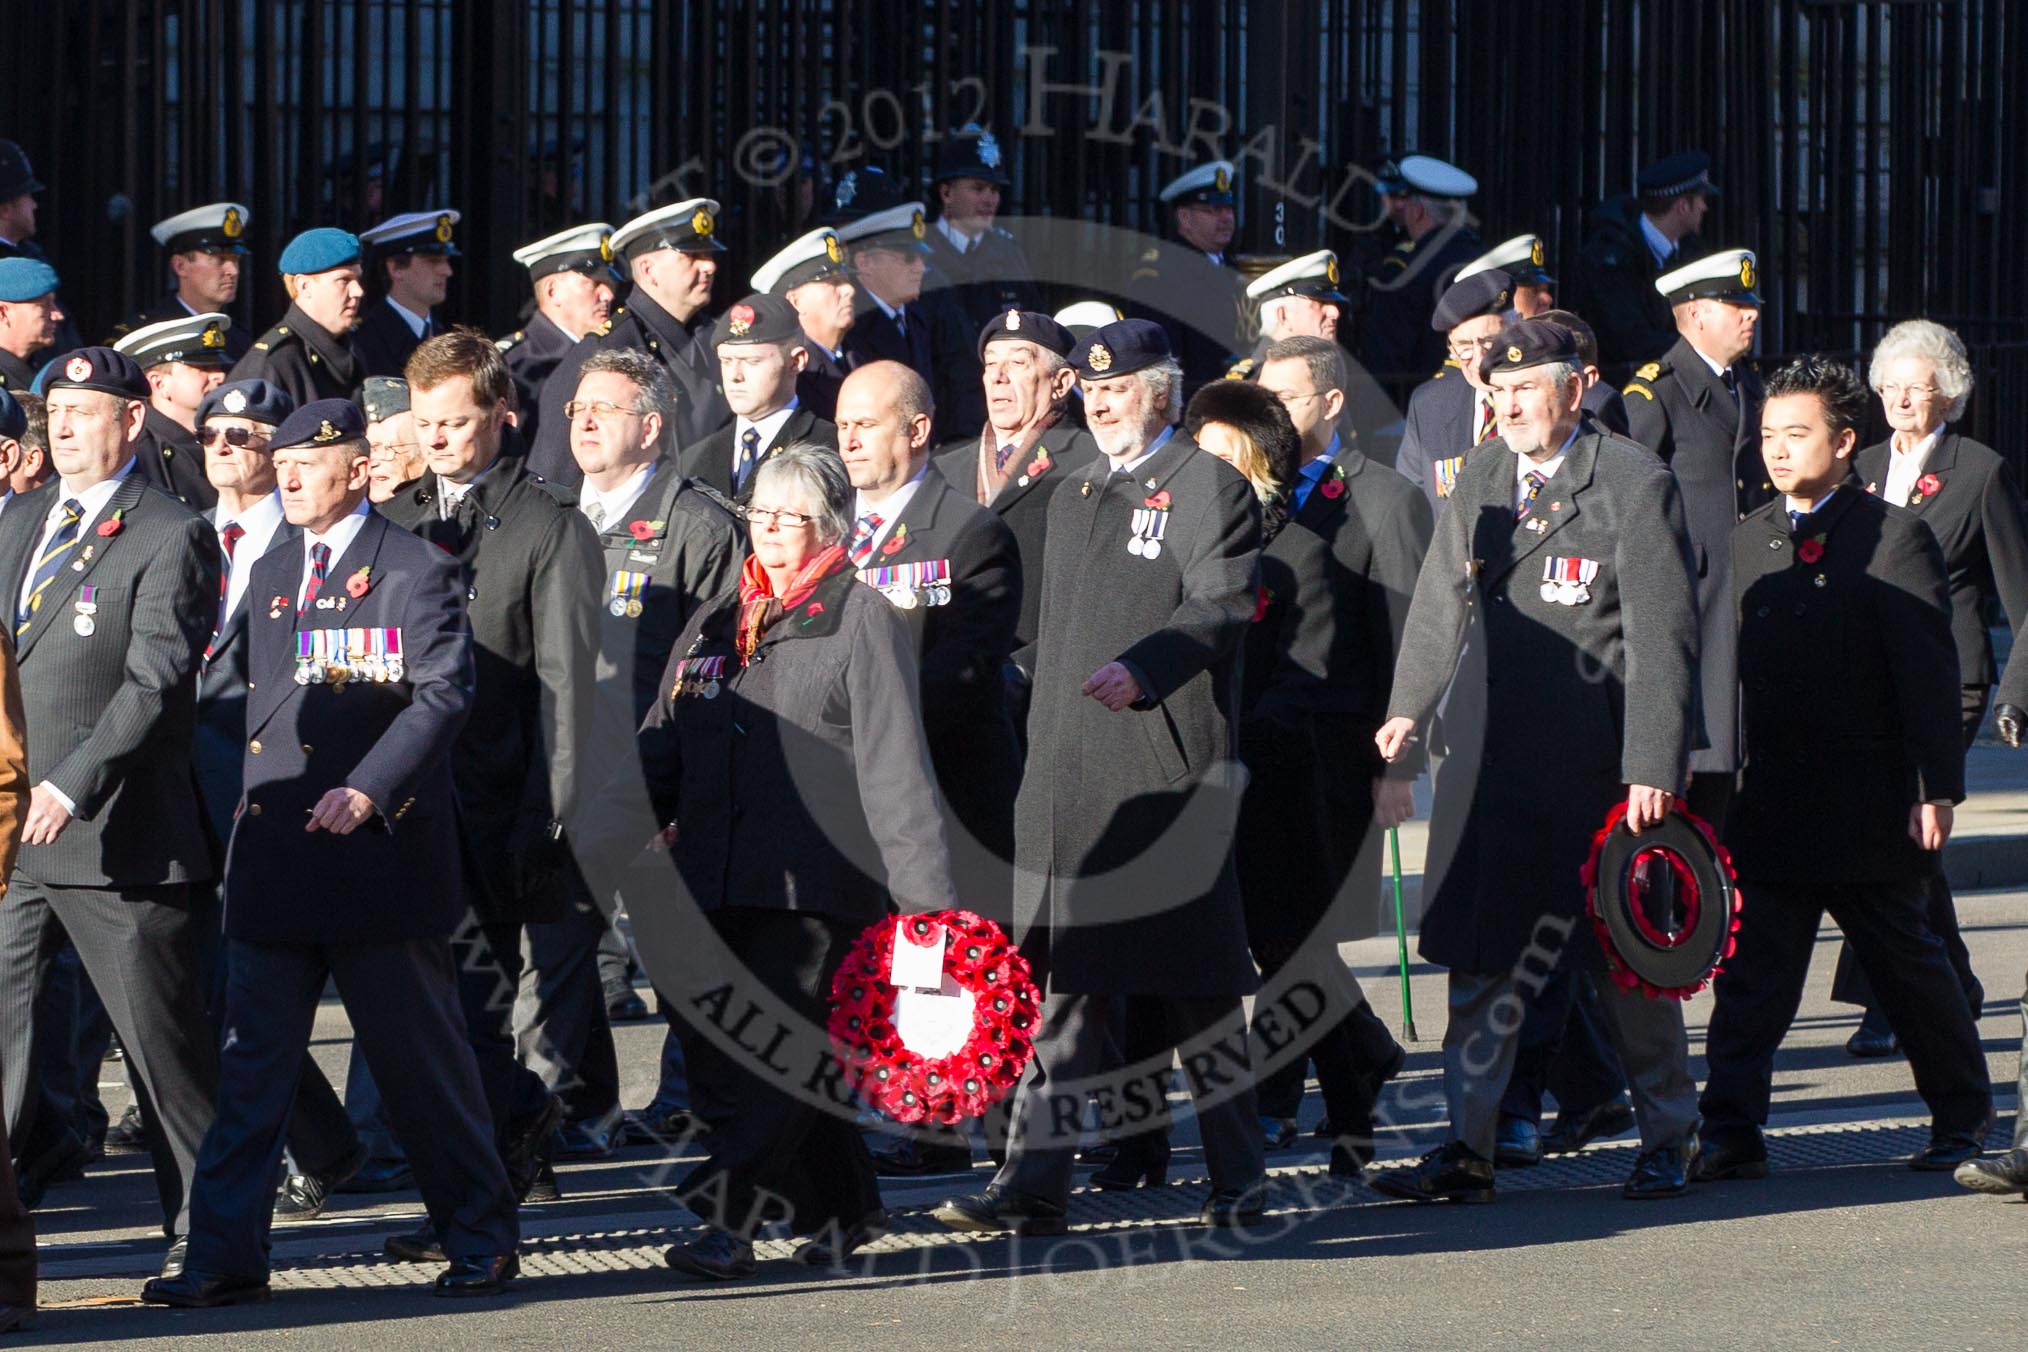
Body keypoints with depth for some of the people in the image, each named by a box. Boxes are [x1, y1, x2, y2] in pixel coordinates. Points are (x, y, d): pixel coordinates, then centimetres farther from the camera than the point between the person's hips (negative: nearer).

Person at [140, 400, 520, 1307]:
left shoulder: (416, 571, -6)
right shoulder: (271, 573, 16)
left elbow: (443, 695, -13)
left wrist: (367, 791, -23)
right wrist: (250, 807, 13)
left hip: (381, 850, -6)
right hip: (276, 857, 6)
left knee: (421, 1060, 2)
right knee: (252, 1060, 1)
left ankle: (481, 1240, 15)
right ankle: (225, 1257, 0)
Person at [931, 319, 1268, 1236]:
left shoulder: (1208, 486, -2)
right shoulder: (1072, 496, 21)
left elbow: (1222, 606, -13)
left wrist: (1142, 668, -27)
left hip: (1168, 768, -6)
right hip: (1068, 767, 6)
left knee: (1195, 986, 0)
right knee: (1067, 977, 2)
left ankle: (1238, 1180, 11)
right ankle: (1035, 1183, -2)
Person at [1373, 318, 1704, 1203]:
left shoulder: (1634, 484, -7)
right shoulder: (1480, 481, 11)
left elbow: (1662, 633, -11)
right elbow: (1441, 601, 10)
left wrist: (1651, 766, -16)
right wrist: (1409, 708, -4)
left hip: (1602, 764, -5)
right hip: (1499, 757, 5)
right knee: (1481, 954, 2)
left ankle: (1668, 1138, 20)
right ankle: (1468, 1147, 6)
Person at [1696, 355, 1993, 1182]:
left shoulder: (1894, 538, -6)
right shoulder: (1749, 541, 11)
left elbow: (1929, 672, -9)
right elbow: (1727, 669, 11)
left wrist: (1938, 788, -13)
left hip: (1869, 801, -4)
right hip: (1770, 803, 4)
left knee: (1909, 966, 9)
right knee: (1752, 973, -2)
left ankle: (1963, 1120, 23)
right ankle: (1731, 1136, -3)